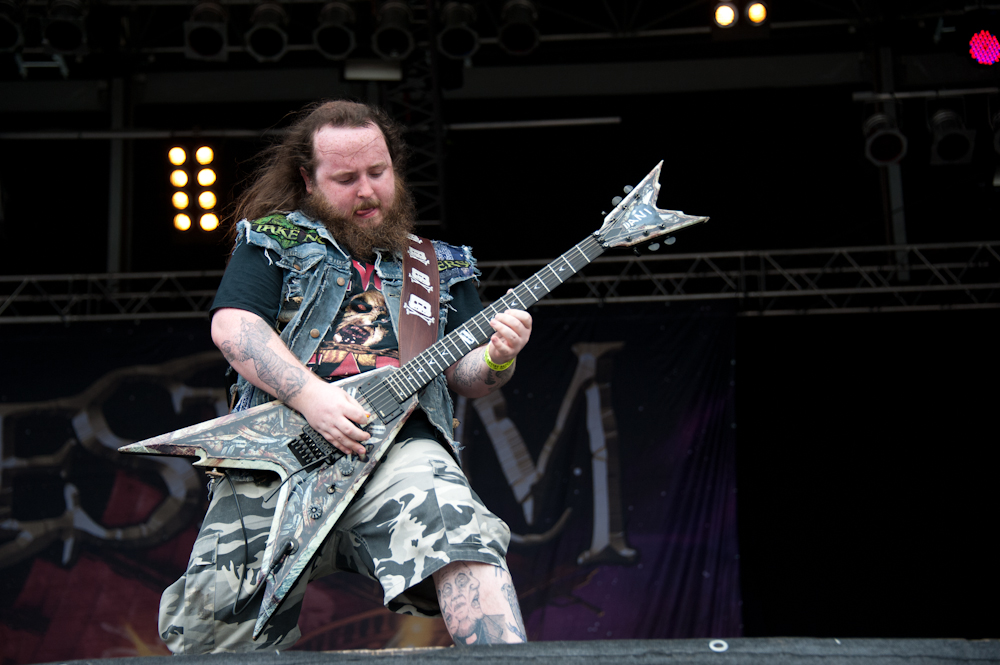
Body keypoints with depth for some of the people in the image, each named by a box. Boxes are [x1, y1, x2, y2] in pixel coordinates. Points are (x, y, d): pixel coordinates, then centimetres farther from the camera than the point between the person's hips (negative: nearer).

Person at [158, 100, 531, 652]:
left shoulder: (440, 267, 25)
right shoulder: (274, 241, 18)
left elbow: (465, 375, 19)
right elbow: (232, 325, 2)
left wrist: (497, 358, -6)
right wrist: (311, 396, -14)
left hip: (400, 444, 1)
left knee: (464, 541, -33)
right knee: (208, 616, -16)